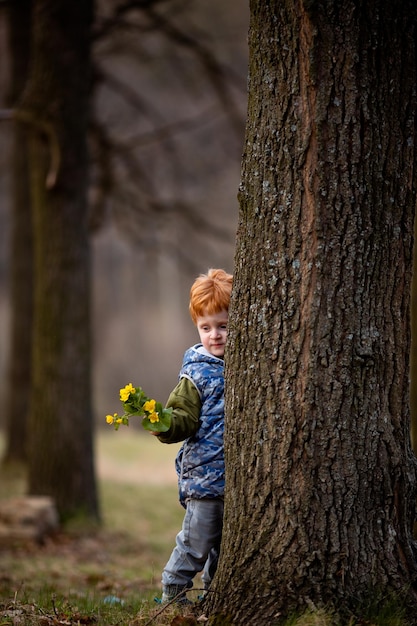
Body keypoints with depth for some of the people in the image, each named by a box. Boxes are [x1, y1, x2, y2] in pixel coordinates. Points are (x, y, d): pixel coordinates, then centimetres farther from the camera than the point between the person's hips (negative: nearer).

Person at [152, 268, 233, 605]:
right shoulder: (197, 374, -6)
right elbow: (185, 418, -12)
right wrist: (164, 424, -30)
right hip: (205, 477, -5)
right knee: (197, 542, -3)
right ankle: (173, 595, 8)